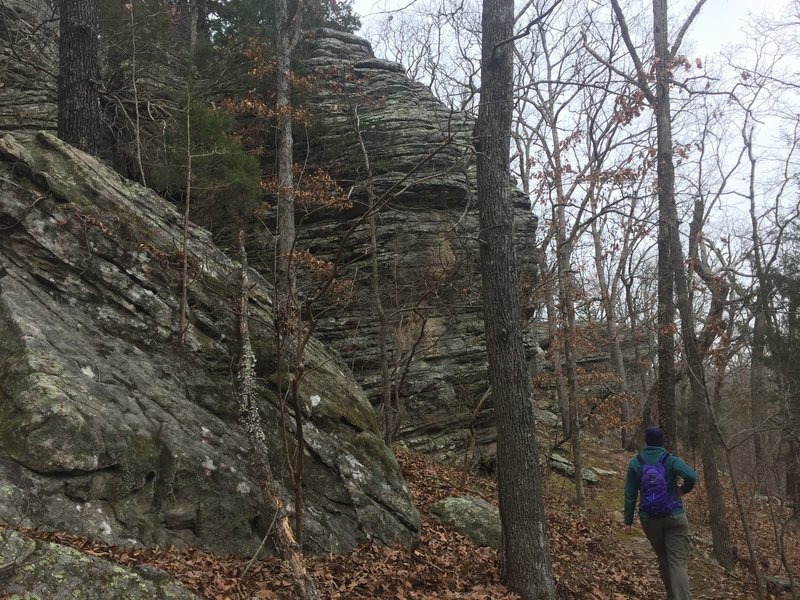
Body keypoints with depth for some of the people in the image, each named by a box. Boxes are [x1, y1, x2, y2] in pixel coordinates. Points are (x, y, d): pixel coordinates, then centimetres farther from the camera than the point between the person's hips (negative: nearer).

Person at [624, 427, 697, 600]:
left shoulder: (635, 463, 0)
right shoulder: (670, 460, -5)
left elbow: (630, 494, -1)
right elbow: (691, 476, -23)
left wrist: (628, 520, 5)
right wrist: (684, 489, -2)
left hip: (649, 519, 3)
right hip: (674, 517, -2)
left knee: (663, 559, 19)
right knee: (678, 562, -7)